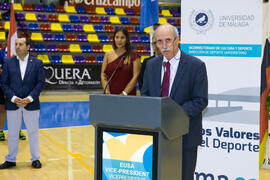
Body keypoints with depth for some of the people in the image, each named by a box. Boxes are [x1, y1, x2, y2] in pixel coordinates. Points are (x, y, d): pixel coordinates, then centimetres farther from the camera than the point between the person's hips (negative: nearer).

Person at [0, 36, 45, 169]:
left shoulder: (37, 63, 1)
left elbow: (40, 83, -3)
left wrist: (29, 98, -13)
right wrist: (13, 98, -12)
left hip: (31, 104, -1)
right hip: (12, 104, 1)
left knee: (33, 132, 6)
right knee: (12, 133, 9)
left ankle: (35, 159, 18)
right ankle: (11, 159, 21)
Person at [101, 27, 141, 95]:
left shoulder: (133, 56, 1)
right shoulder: (108, 55, 9)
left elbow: (135, 76, -4)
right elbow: (103, 74, 6)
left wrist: (124, 93, -11)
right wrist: (107, 92, -7)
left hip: (128, 95, -2)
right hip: (110, 94, 2)